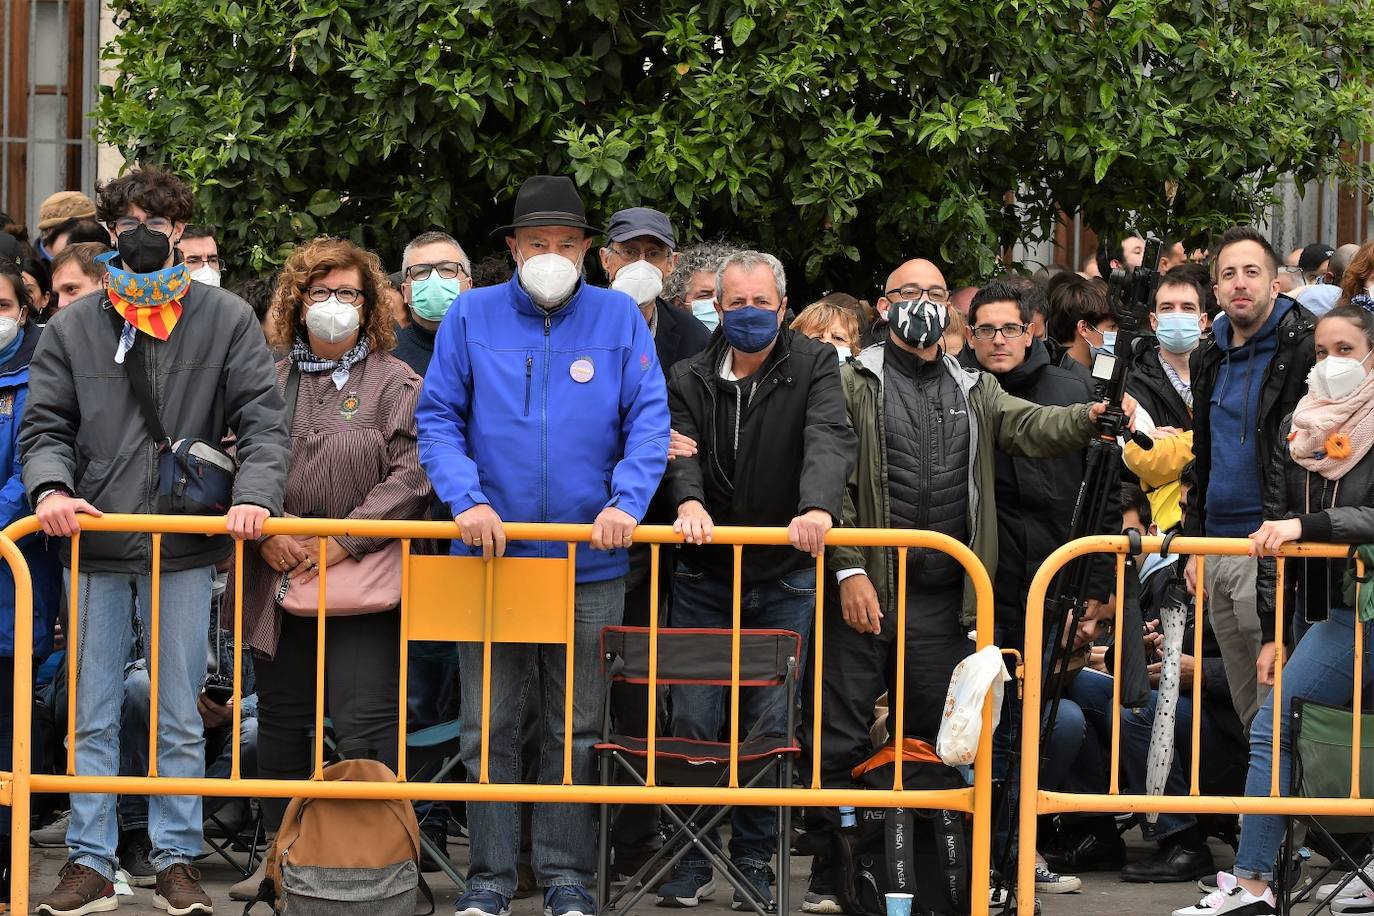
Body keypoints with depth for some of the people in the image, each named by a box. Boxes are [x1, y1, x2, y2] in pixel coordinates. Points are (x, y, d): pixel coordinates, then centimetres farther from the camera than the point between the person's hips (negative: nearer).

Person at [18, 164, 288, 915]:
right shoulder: (72, 328, 8)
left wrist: (255, 495, -18)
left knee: (179, 719, 5)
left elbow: (261, 420, -2)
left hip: (185, 549, -1)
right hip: (95, 547, 1)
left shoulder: (226, 321, 4)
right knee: (92, 715, 5)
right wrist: (51, 488, -15)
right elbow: (44, 426, 5)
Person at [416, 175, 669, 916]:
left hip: (591, 563, 0)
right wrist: (466, 500, -13)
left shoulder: (620, 320, 2)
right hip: (490, 556, 0)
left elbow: (649, 421, -2)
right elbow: (438, 418, 1)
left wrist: (627, 501, -17)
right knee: (489, 727, 3)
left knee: (577, 729, 7)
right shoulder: (471, 318, 2)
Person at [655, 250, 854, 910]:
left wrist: (818, 507, -38)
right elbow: (679, 448, -10)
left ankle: (754, 858, 13)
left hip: (784, 580, -1)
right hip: (705, 578, 1)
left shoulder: (813, 366, -3)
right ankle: (693, 860, 9)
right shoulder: (691, 379, 4)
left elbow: (830, 439, -19)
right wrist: (688, 500, -33)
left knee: (768, 724, 2)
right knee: (693, 719, -1)